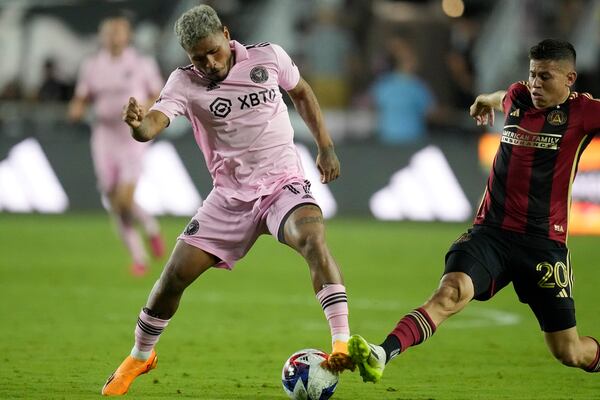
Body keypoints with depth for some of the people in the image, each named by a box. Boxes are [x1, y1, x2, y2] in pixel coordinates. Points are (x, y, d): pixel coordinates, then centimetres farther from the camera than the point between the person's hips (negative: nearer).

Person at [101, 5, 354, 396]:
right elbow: (152, 125, -27)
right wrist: (137, 123, -51)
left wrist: (326, 147, 11)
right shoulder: (185, 83, -9)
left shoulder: (269, 57, -6)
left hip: (284, 183, -1)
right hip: (230, 196, 1)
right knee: (174, 276, 0)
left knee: (312, 237, -33)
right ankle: (140, 356, 27)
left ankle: (342, 344, -36)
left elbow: (301, 92, 15)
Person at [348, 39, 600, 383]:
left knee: (570, 353, 4)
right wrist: (488, 99, 56)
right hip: (491, 231, 2)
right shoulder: (517, 98, 10)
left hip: (544, 241, -2)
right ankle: (381, 356, -45)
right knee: (452, 292, -28)